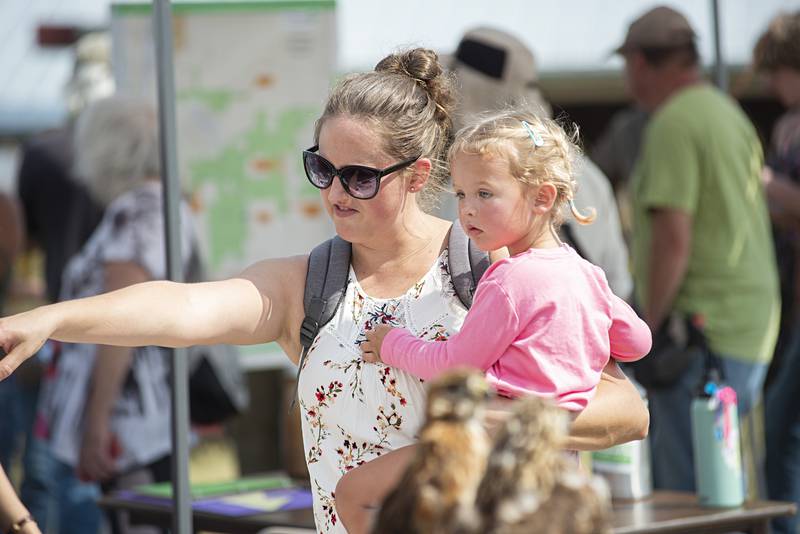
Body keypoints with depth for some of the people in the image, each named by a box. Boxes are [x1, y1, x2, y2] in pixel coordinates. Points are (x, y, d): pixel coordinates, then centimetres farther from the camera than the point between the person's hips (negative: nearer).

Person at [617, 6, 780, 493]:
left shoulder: (673, 124, -12)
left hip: (702, 331, -10)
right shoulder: (729, 112, 18)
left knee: (687, 493, -8)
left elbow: (673, 238, -20)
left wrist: (649, 326, -12)